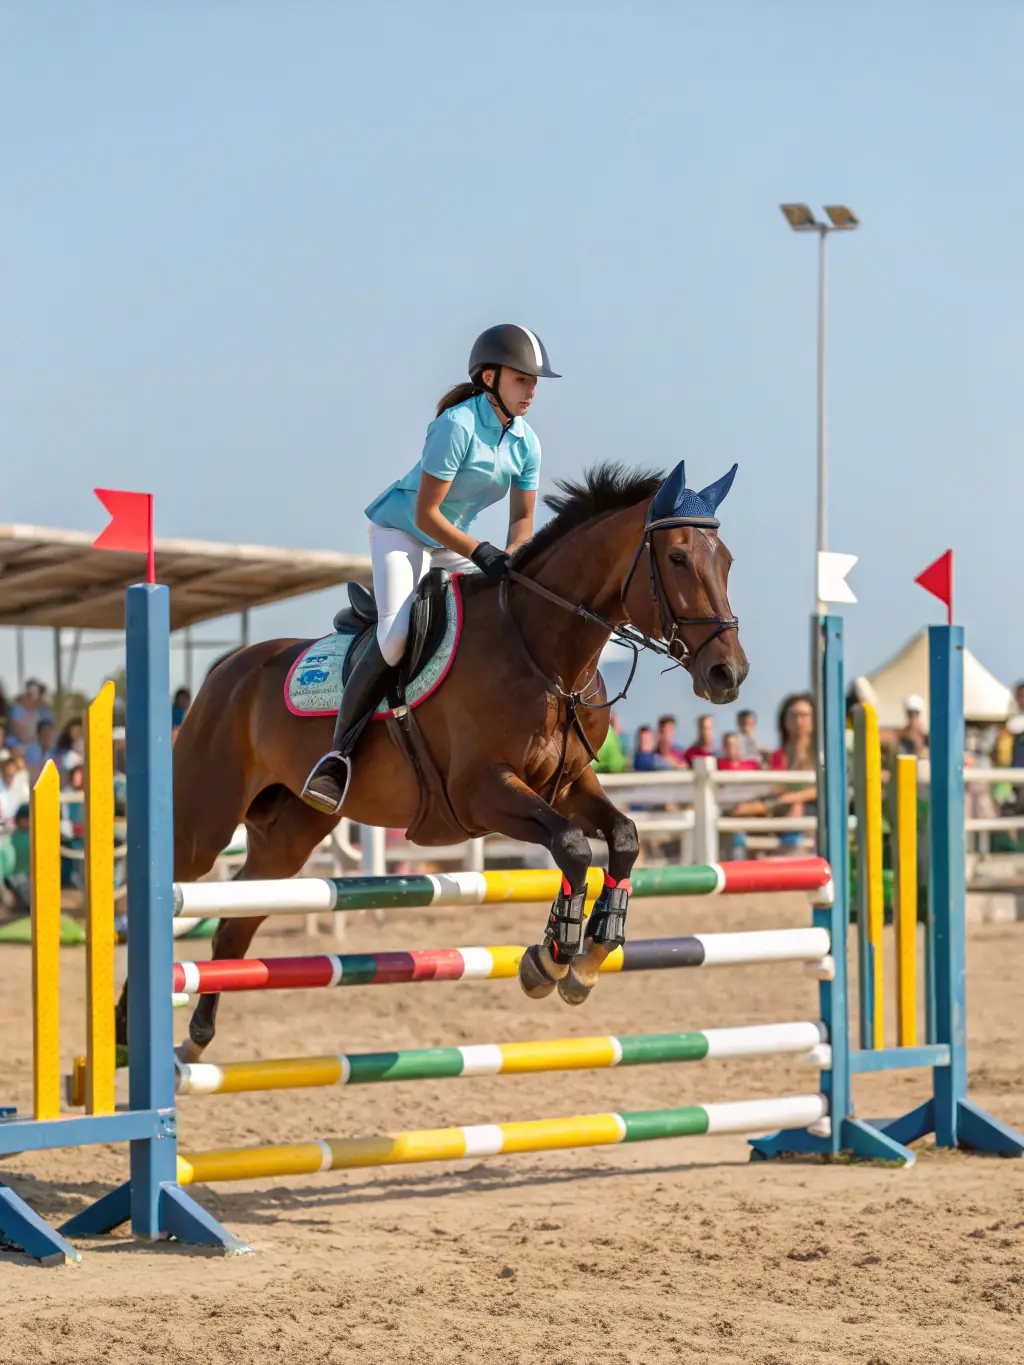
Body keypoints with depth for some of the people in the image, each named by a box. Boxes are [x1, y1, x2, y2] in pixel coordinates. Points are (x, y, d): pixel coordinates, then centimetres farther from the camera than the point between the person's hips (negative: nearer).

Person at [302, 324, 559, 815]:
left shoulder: (525, 442, -2)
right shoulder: (457, 426, -24)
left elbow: (522, 520, 3)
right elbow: (425, 514, -24)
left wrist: (509, 558, -18)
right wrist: (481, 553, -31)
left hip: (452, 542, 8)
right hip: (401, 531, -8)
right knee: (396, 636, -28)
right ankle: (338, 753, -21)